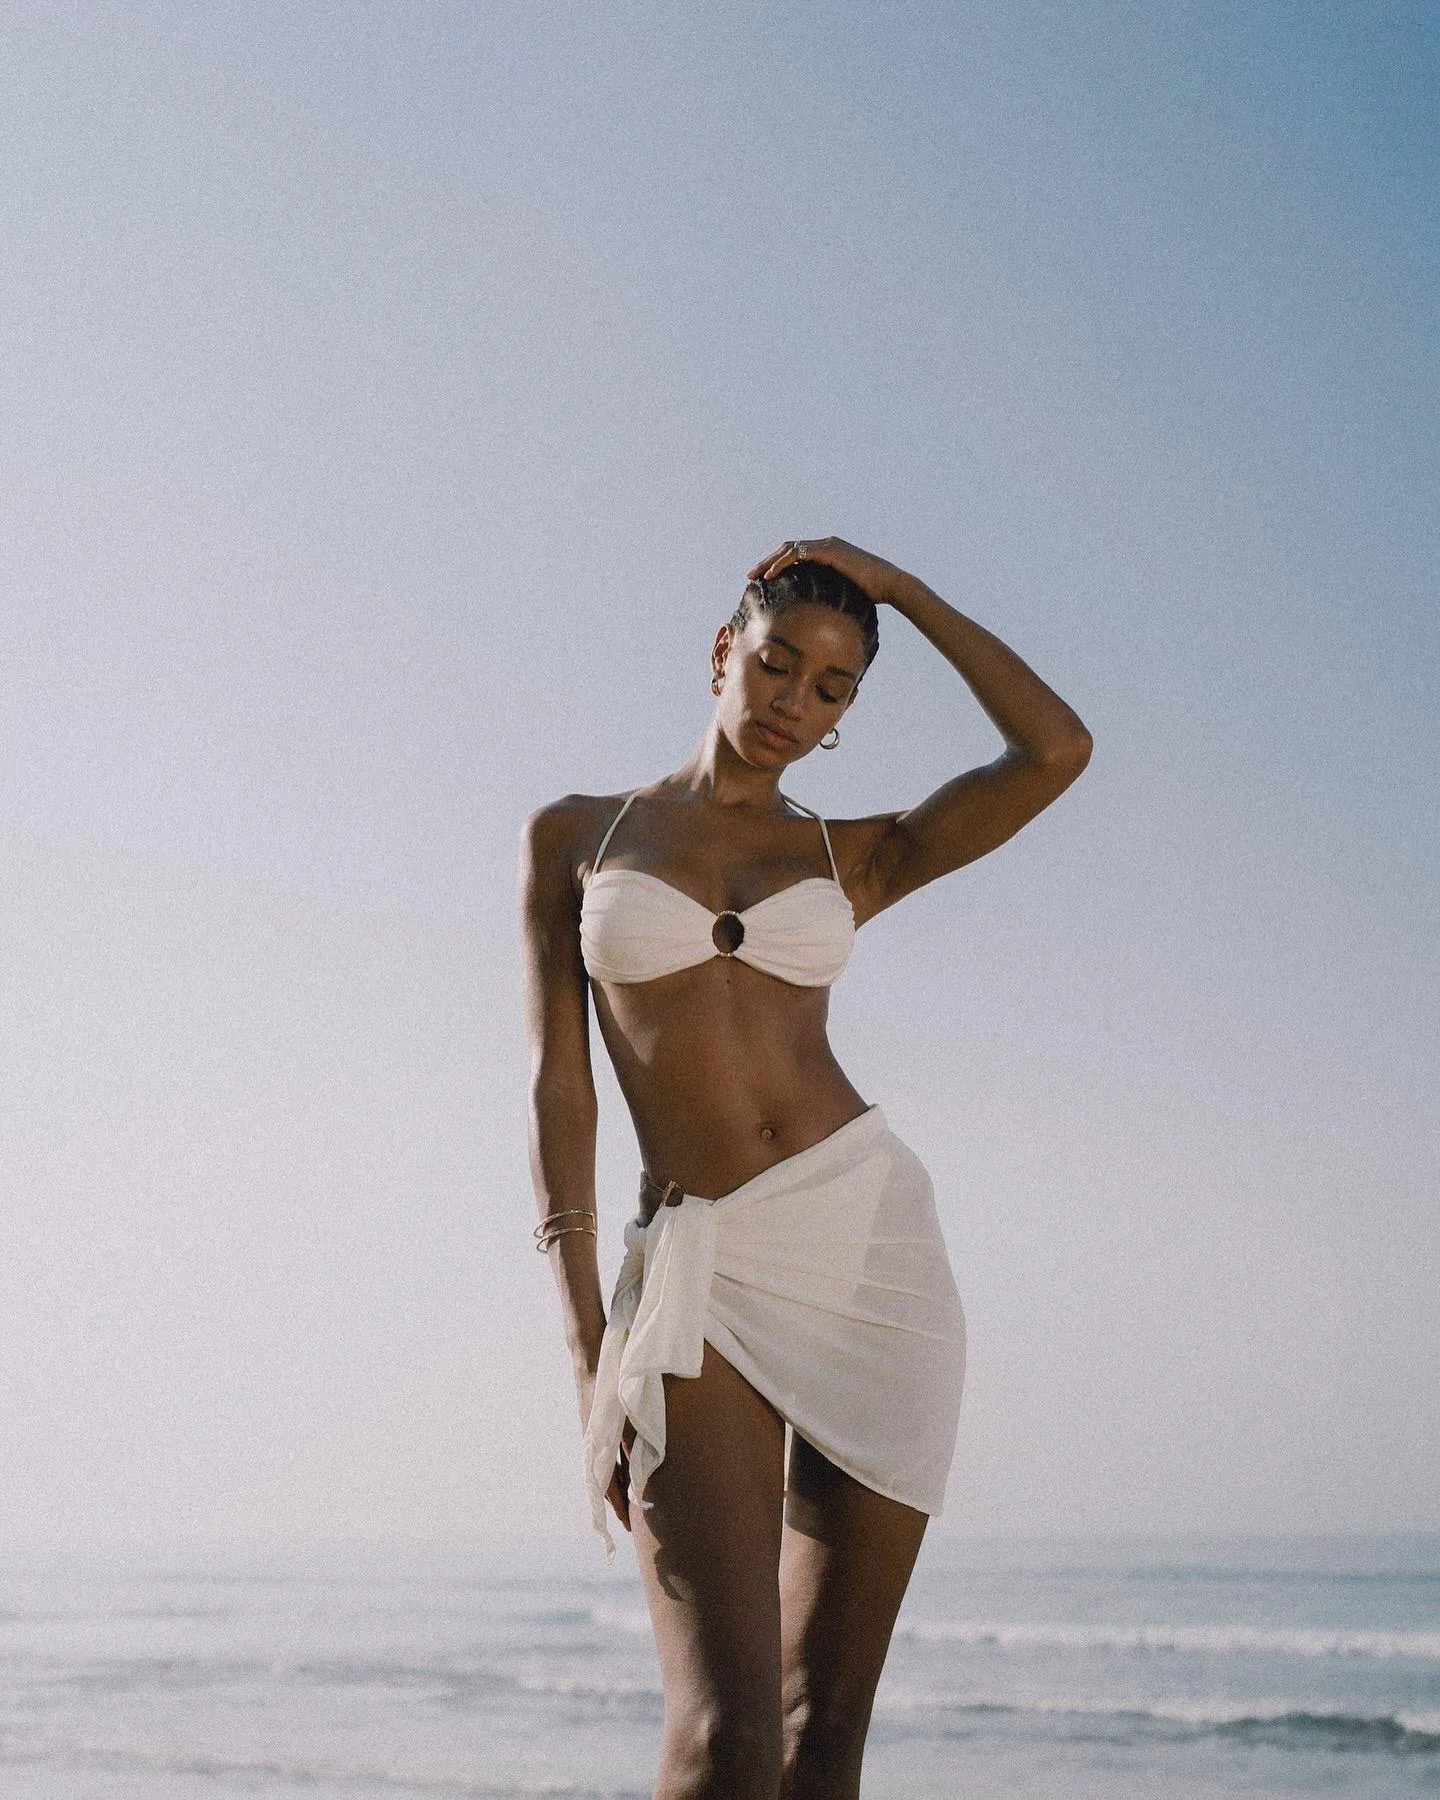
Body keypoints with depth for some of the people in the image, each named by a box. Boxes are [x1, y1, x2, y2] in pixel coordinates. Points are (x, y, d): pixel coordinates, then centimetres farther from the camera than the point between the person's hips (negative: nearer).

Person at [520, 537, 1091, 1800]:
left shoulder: (851, 857, 12)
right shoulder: (574, 837, 10)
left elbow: (1057, 754, -2)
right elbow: (560, 1088, 3)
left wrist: (901, 589, 7)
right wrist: (589, 1348, -5)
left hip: (875, 1241, 2)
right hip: (704, 1283, -2)